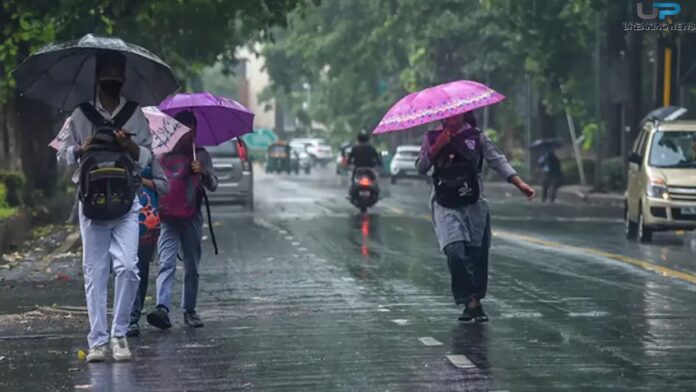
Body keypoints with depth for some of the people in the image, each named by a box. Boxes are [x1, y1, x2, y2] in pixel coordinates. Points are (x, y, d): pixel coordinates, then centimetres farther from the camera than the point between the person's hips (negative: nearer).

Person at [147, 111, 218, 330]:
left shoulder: (201, 156, 10)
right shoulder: (164, 155, 10)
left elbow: (213, 186, 2)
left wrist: (202, 172, -17)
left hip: (192, 217, 1)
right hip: (168, 216, -1)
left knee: (192, 268, 7)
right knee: (166, 264, -15)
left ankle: (189, 310, 17)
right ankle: (162, 308, -28)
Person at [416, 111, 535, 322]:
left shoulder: (476, 137, 6)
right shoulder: (433, 138, 8)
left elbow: (497, 160, -1)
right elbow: (421, 167, 3)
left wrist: (520, 184, -13)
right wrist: (437, 147, -12)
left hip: (473, 204, 1)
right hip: (445, 206, -1)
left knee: (477, 253, 0)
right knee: (455, 249, -18)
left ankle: (475, 300, 14)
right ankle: (468, 301, -12)